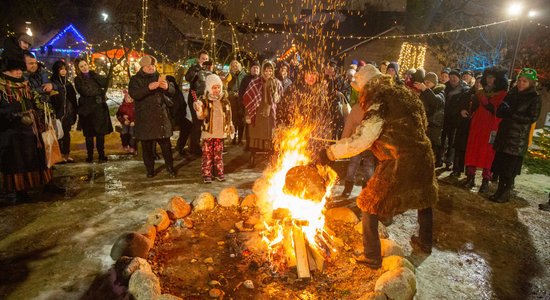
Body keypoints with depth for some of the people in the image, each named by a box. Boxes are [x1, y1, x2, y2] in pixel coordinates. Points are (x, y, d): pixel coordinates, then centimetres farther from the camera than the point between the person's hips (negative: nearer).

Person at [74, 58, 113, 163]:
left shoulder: (94, 76, 13)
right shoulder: (78, 79, 3)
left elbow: (104, 83, -3)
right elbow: (86, 91, -12)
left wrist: (93, 74, -6)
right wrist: (100, 91, -5)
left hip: (99, 108, 2)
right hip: (87, 110, -2)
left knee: (101, 133, 0)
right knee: (89, 134, 3)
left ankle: (101, 155, 8)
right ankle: (90, 156, 11)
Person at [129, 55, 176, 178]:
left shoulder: (160, 77, 14)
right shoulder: (135, 79, 4)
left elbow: (173, 91, 7)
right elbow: (133, 94, -14)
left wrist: (167, 87, -16)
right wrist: (148, 88, -28)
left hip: (162, 116, 2)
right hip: (145, 118, -2)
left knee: (166, 144, 3)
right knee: (147, 146, 4)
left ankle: (170, 167, 15)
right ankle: (150, 170, 17)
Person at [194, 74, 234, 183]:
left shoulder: (224, 99, 6)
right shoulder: (204, 99, -5)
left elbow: (228, 114, 16)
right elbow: (201, 116, -9)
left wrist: (230, 125, 16)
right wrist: (199, 110, -29)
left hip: (220, 132, 3)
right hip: (208, 132, -3)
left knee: (218, 154, 11)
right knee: (207, 154, 1)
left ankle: (219, 173, 21)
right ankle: (206, 174, 10)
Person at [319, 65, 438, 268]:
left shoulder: (380, 102, -13)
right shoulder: (405, 95, 11)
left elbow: (361, 140, -23)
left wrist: (330, 153, -18)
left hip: (398, 164, -8)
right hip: (423, 157, 9)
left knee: (369, 205, 7)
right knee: (423, 198, 29)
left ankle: (372, 256, 15)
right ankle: (425, 243, 50)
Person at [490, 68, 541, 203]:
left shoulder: (535, 98, -4)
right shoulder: (512, 93, 10)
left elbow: (532, 118, -9)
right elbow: (499, 112, 11)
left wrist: (512, 114, -14)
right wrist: (506, 111, -10)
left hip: (518, 137, -5)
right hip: (504, 133, 5)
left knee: (510, 167, -1)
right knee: (500, 164, 7)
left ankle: (505, 193, 11)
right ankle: (500, 190, 18)